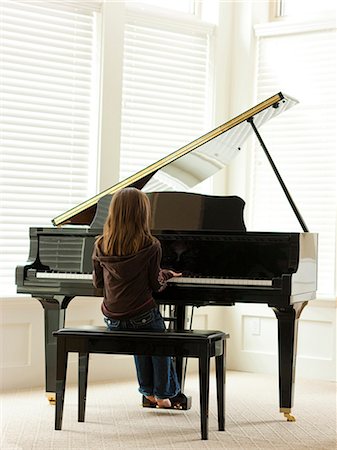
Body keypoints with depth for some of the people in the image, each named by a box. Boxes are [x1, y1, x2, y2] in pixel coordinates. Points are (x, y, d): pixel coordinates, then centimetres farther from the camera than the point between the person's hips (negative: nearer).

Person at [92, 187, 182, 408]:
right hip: (142, 316, -4)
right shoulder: (151, 246, -13)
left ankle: (149, 391, 34)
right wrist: (166, 274, 14)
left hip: (113, 319, 4)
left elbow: (98, 282, 8)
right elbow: (156, 284, -7)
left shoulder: (101, 246, -2)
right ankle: (163, 393, 29)